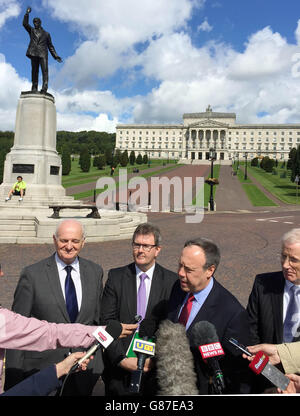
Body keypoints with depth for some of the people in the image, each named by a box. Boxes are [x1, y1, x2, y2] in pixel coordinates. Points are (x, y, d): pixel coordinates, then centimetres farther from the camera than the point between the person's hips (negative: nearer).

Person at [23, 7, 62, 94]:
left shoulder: (46, 34, 22)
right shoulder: (32, 30, 24)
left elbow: (50, 46, 20)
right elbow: (25, 23, 9)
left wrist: (55, 56, 10)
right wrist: (27, 13, 0)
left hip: (43, 53, -1)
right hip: (34, 52, 1)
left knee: (45, 70, -17)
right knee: (34, 70, -4)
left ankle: (44, 88, -27)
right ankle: (34, 88, -7)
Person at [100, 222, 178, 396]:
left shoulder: (172, 281, -6)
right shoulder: (116, 276, -4)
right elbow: (107, 322, -6)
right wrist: (121, 359, -12)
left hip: (155, 369, 0)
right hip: (119, 367, 1)